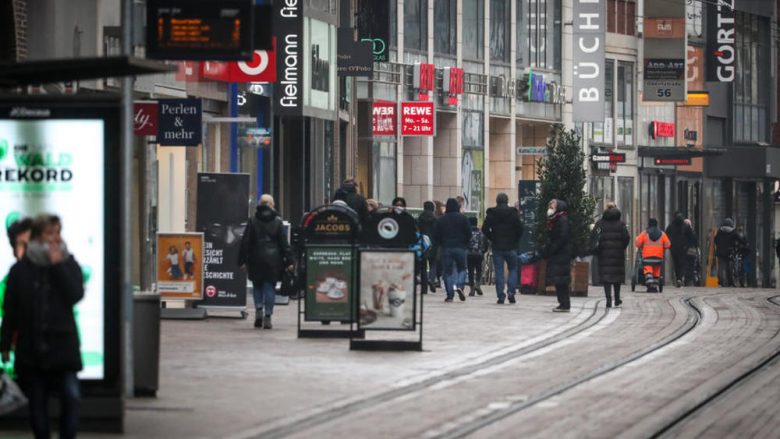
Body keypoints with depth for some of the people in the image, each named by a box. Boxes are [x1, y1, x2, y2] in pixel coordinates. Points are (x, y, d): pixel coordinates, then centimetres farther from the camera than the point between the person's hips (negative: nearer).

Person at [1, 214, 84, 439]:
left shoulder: (68, 264, 4)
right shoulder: (21, 269, 2)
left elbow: (75, 295, -12)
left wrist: (58, 265, -14)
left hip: (63, 344, 0)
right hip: (30, 348, 1)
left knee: (71, 396, -11)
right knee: (37, 401, 7)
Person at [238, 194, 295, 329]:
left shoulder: (253, 221, 0)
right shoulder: (277, 221, 1)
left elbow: (246, 242, 1)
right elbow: (284, 243, 1)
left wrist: (242, 260, 5)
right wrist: (289, 261, 4)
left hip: (256, 259, 0)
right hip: (273, 259, 0)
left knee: (257, 285, 14)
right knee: (270, 287, 3)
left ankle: (259, 309, -6)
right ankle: (267, 316, -1)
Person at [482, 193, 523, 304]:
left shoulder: (491, 213, -1)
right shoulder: (513, 213, -2)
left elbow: (485, 229, -5)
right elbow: (520, 229, -6)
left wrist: (492, 239, 7)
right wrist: (515, 240, 7)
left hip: (497, 246, 0)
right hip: (511, 247, 0)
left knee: (499, 271, 3)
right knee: (513, 269, 11)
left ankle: (500, 296, -1)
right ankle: (511, 291, -5)